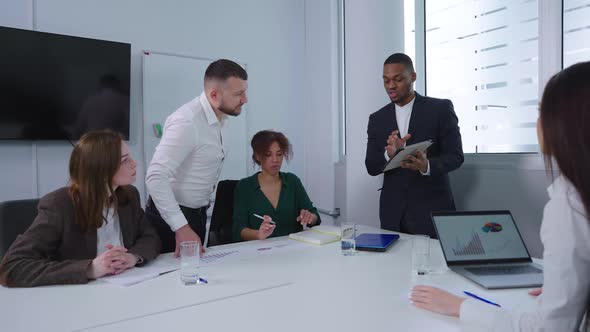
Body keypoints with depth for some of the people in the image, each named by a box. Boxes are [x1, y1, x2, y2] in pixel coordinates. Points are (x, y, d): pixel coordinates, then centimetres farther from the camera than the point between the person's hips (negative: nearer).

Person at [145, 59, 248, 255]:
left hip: (197, 215, 9)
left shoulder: (217, 118, 3)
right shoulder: (187, 122, -26)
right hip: (171, 218, -8)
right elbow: (156, 177, -30)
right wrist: (181, 228, -33)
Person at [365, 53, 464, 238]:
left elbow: (455, 156, -5)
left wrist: (427, 166, -25)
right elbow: (371, 167, 2)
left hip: (433, 209, -2)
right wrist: (389, 154, -20)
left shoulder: (440, 108, -1)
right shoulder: (377, 119, 7)